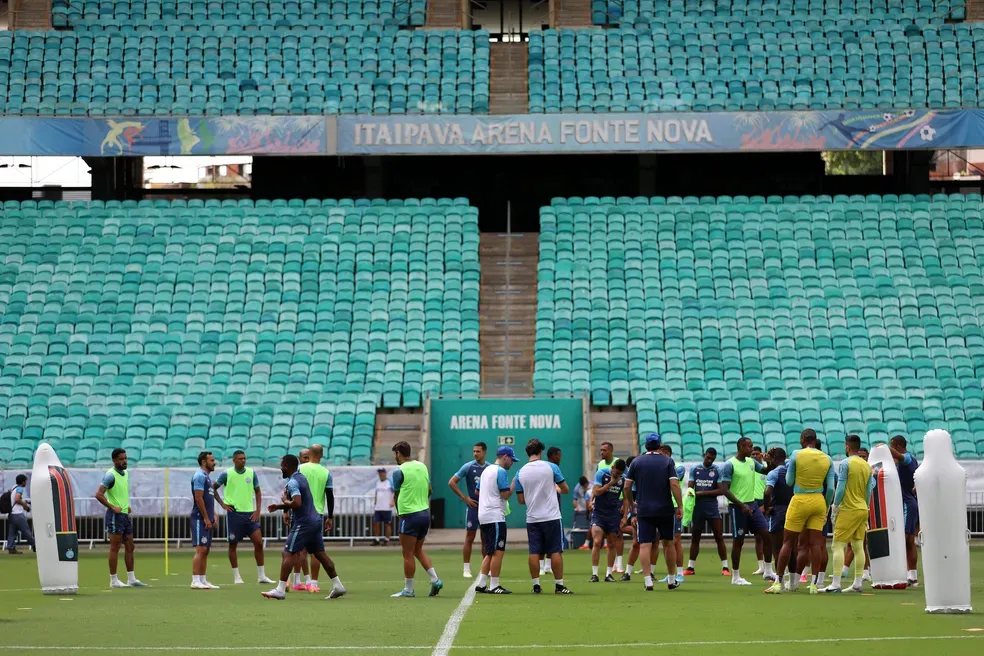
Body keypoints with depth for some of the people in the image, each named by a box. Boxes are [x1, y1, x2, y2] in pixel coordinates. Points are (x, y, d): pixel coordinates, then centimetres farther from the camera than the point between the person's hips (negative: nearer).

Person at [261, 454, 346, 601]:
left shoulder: (292, 482, -14)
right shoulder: (301, 477, 15)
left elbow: (297, 503, -29)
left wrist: (285, 502, -9)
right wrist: (278, 507, 21)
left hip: (303, 523, -9)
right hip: (315, 520, 9)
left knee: (288, 554, -6)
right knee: (320, 554, 12)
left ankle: (280, 590, -8)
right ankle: (337, 585, 11)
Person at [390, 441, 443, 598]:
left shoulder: (399, 472, -11)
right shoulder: (422, 466, 9)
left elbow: (396, 496, -1)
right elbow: (429, 490, 16)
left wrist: (399, 512, 14)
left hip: (409, 516, -7)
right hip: (425, 513, 7)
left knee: (408, 554, 1)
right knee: (418, 550, 19)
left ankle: (408, 589, 5)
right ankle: (435, 579, 9)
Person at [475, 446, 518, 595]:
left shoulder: (486, 470, 17)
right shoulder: (501, 472, -11)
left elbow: (477, 491, 25)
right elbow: (506, 495, -16)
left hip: (483, 516, 9)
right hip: (495, 517, -9)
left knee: (489, 552, 14)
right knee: (498, 552, -6)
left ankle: (481, 584, 11)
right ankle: (494, 586, -7)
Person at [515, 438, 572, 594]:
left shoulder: (520, 473, 2)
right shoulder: (551, 467, -5)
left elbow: (521, 500, 8)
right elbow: (565, 489, 4)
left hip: (532, 518, 3)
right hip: (551, 517, -3)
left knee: (534, 552, 5)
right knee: (556, 551, 2)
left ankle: (536, 585, 5)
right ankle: (559, 585, 2)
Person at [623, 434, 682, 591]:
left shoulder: (636, 462, 4)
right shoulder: (668, 461, 0)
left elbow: (627, 487, 3)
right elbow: (674, 485, -10)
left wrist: (631, 505, 18)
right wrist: (680, 506, -6)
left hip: (644, 510, 0)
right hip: (665, 510, 0)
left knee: (645, 545, -2)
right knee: (668, 543, 13)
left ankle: (648, 581, -11)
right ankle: (672, 580, 21)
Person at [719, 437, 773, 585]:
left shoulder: (751, 462, 9)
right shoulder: (729, 465, -11)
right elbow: (725, 489, -15)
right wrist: (741, 505, -21)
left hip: (752, 504, 7)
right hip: (737, 507, -7)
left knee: (767, 534, 1)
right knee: (738, 541, -1)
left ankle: (768, 571, 11)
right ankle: (735, 577, 9)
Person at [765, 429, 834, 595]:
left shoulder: (796, 455, -7)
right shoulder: (827, 459, 2)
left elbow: (789, 481, 0)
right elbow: (830, 488, 2)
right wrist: (826, 509, 12)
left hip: (800, 501, -3)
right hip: (818, 501, 3)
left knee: (788, 542, 4)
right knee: (815, 543, 3)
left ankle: (778, 582, 4)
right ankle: (814, 584, 1)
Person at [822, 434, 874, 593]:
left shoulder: (845, 464, -10)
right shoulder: (867, 465, 11)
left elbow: (840, 488, -13)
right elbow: (869, 490, 14)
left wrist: (835, 508, -5)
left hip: (848, 509, -7)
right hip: (863, 509, 7)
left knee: (838, 545, -5)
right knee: (858, 547, 8)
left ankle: (835, 584, -11)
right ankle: (857, 584, 9)